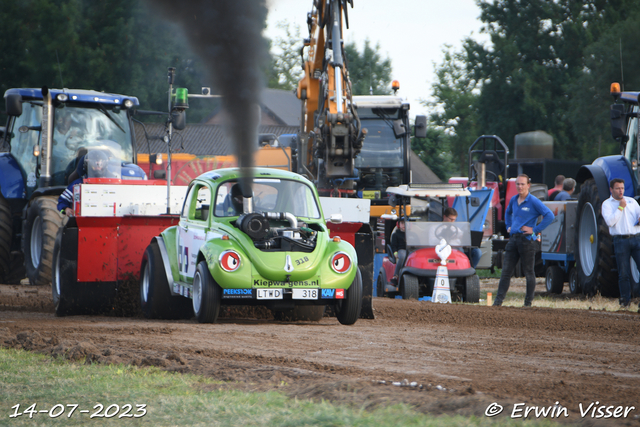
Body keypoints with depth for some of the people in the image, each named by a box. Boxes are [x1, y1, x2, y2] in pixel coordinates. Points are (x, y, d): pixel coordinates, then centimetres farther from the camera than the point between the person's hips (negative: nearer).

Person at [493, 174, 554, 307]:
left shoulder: (533, 201, -8)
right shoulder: (513, 200, 12)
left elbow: (549, 215, -14)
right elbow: (508, 213, 34)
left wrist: (535, 230, -13)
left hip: (527, 240, -6)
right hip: (513, 238, 6)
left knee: (529, 272, 1)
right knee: (506, 271, 3)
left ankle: (528, 302, 8)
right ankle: (498, 300, 3)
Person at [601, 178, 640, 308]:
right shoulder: (607, 204, 5)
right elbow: (610, 221, -8)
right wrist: (620, 207, -8)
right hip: (621, 241, -2)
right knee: (623, 274, -1)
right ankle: (625, 300, 9)